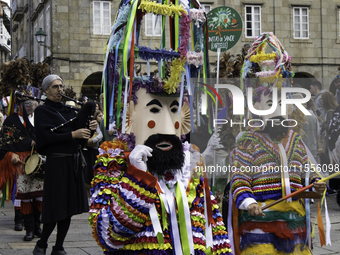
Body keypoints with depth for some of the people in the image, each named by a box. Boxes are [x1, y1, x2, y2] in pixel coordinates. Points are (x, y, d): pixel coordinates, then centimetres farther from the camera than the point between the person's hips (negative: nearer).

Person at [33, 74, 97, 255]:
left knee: (69, 208, 8)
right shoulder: (42, 111, -3)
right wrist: (72, 134, -18)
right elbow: (45, 136, -16)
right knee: (56, 209, -5)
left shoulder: (68, 110, 16)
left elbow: (79, 131, 20)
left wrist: (90, 128, -2)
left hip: (74, 162, 7)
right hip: (57, 163, -7)